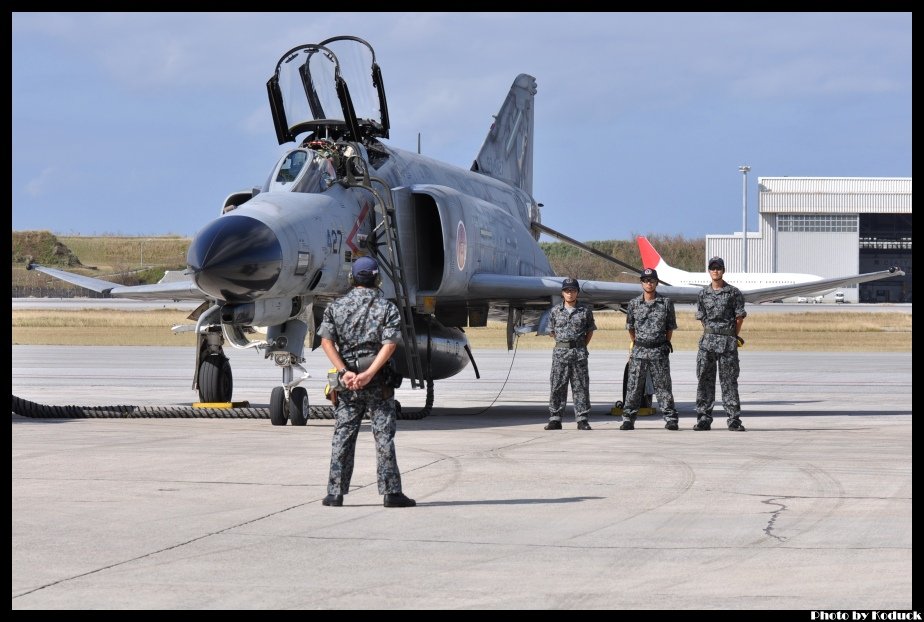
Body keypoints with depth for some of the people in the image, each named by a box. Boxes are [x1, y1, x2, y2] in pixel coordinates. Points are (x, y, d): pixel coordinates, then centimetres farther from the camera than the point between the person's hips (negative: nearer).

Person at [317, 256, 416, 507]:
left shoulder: (336, 307, 6)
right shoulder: (387, 307, -1)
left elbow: (326, 341, -6)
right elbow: (389, 344, -13)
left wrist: (344, 372, -13)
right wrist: (369, 374, -19)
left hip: (347, 381, 2)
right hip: (378, 381, -2)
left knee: (342, 436, 6)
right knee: (384, 436, 1)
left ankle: (335, 493, 5)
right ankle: (391, 492, 0)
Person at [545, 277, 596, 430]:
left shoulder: (585, 311, 3)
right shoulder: (555, 311, 6)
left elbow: (590, 330, 11)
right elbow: (552, 330, 14)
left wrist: (582, 346, 5)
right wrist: (563, 343, 8)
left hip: (579, 352, -1)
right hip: (560, 352, 1)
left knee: (580, 386, 0)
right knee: (557, 386, 0)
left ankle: (582, 419, 3)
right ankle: (555, 419, 5)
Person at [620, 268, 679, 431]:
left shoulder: (666, 303, 1)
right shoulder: (634, 303, 4)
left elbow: (670, 327, 9)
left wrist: (665, 344, 10)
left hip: (659, 351, -1)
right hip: (639, 351, 1)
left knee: (663, 386, 1)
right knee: (633, 387, 1)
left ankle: (670, 419, 4)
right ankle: (628, 420, 5)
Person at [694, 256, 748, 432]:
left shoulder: (733, 293, -1)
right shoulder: (703, 294, 8)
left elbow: (740, 317, 3)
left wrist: (734, 337, 8)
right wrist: (710, 335, 11)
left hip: (728, 342, -3)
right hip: (707, 340, 3)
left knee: (729, 381, -2)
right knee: (705, 380, 3)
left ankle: (734, 420, 1)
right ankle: (703, 419, 7)